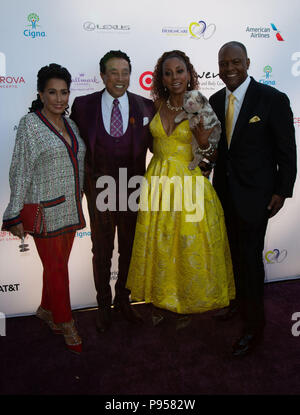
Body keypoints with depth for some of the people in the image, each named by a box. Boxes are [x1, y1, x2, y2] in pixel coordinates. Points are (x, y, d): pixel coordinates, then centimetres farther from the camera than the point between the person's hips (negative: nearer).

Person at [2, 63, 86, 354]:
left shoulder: (69, 124, 10)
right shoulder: (30, 123, -8)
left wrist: (78, 203, 15)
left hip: (70, 209, 6)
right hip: (45, 210, -6)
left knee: (57, 265, 16)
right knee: (57, 270, 3)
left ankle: (46, 309, 37)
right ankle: (65, 323, 21)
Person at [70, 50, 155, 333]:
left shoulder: (145, 107, -1)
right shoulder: (83, 105, -3)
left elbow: (155, 145, 2)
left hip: (132, 188, 1)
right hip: (99, 188, -1)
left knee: (129, 249, 16)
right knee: (101, 251, 14)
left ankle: (123, 300, 40)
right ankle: (103, 304, 36)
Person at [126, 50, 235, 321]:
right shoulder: (157, 106, 4)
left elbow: (212, 156, -5)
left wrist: (204, 143, -23)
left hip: (189, 184, -3)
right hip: (158, 182, 4)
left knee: (190, 247, 7)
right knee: (157, 245, 11)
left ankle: (188, 303, 31)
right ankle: (160, 301, 32)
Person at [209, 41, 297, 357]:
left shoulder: (273, 99, -11)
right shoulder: (215, 101, 5)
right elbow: (214, 145, 10)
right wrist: (214, 184, 6)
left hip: (254, 193, -5)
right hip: (224, 191, 6)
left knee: (251, 257, 1)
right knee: (233, 251, 19)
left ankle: (254, 325, 19)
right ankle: (239, 299, 42)